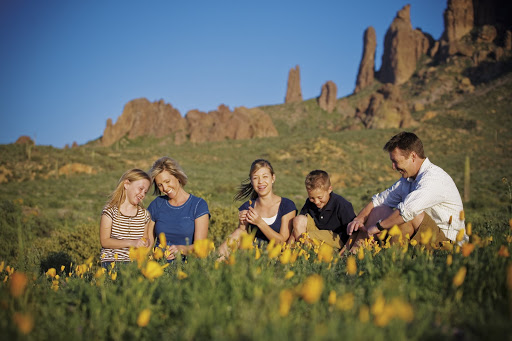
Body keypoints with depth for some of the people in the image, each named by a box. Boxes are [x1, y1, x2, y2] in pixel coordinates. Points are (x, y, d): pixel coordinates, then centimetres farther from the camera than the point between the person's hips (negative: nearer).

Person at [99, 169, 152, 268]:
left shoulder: (144, 214, 12)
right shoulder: (110, 210, -1)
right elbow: (104, 241, -6)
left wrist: (145, 243, -1)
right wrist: (131, 243, -15)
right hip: (112, 262, -4)